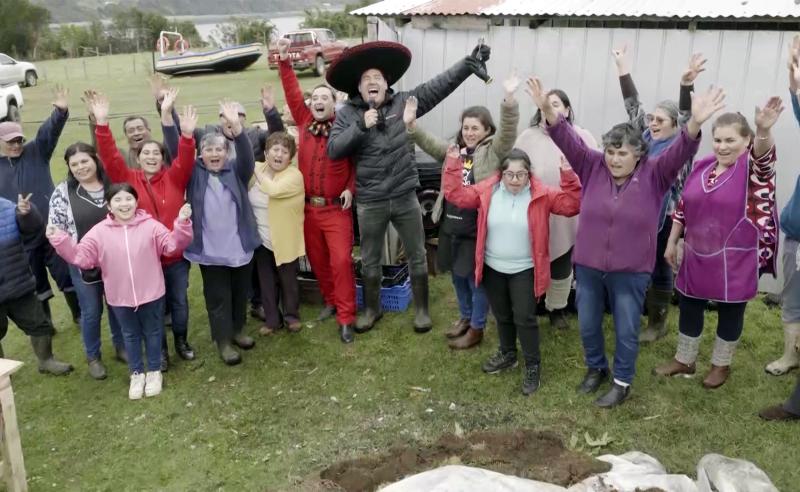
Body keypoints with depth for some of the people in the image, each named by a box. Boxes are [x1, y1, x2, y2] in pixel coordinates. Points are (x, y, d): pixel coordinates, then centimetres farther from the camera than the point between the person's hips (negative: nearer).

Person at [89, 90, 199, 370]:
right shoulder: (128, 179, -1)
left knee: (179, 300, 16)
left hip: (175, 254, 1)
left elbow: (186, 160, -16)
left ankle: (182, 342, 37)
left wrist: (187, 134, -33)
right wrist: (102, 123, -23)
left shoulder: (174, 177, 0)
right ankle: (160, 349, 29)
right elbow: (110, 157, -11)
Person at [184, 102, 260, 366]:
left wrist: (236, 126, -35)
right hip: (210, 250, -2)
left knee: (240, 293, 16)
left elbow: (247, 155, -18)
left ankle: (237, 330, 35)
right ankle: (223, 341, 19)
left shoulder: (236, 170, 1)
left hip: (240, 247, 2)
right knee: (218, 297, 6)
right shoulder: (194, 172, 1)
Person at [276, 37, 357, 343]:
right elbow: (293, 93, 1)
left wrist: (350, 189, -12)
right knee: (317, 260, 14)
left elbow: (356, 162, -2)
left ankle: (346, 318, -1)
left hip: (337, 208, -4)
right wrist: (284, 61, -2)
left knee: (341, 261, -7)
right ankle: (330, 301, 34)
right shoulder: (304, 122, 4)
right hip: (309, 207, 4)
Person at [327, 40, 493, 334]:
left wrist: (469, 64, -14)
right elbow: (333, 149, -12)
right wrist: (361, 126, -22)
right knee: (370, 260, 15)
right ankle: (372, 309, 35)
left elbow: (440, 85, -5)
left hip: (405, 197, 0)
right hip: (370, 202, 0)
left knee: (417, 256, 11)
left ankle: (421, 309, 29)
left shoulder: (404, 102, -1)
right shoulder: (347, 113, -2)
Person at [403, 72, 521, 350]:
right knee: (458, 276, 20)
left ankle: (476, 328, 21)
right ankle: (465, 316, 39)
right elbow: (431, 145, 7)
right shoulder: (455, 149, 12)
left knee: (476, 279, 6)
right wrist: (411, 125, -10)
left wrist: (509, 99, -37)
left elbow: (508, 131, -21)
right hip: (451, 226, 6)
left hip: (477, 229, -6)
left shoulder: (493, 151, -6)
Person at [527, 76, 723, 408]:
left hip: (631, 271, -2)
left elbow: (680, 152, -23)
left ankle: (622, 382, 31)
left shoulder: (654, 175, -9)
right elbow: (568, 141, -14)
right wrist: (547, 110, -29)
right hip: (588, 266, 3)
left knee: (626, 330, 10)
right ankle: (596, 368, 42)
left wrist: (695, 124, -44)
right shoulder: (593, 167, -4)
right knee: (587, 325, 17)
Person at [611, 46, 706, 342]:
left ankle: (658, 323, 19)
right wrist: (623, 70, 5)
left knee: (659, 267, 6)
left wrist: (686, 85, -38)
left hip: (663, 218, -5)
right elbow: (633, 106, 9)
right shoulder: (646, 138, 8)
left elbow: (687, 120, -22)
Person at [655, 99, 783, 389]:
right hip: (698, 256, 5)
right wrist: (672, 242, 10)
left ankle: (721, 365, 31)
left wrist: (764, 130, -59)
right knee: (689, 306, 14)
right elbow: (683, 207, 11)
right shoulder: (702, 167, 4)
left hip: (736, 260, -5)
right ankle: (684, 360, 33)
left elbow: (763, 156, -37)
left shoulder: (753, 167, -12)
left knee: (730, 310, 10)